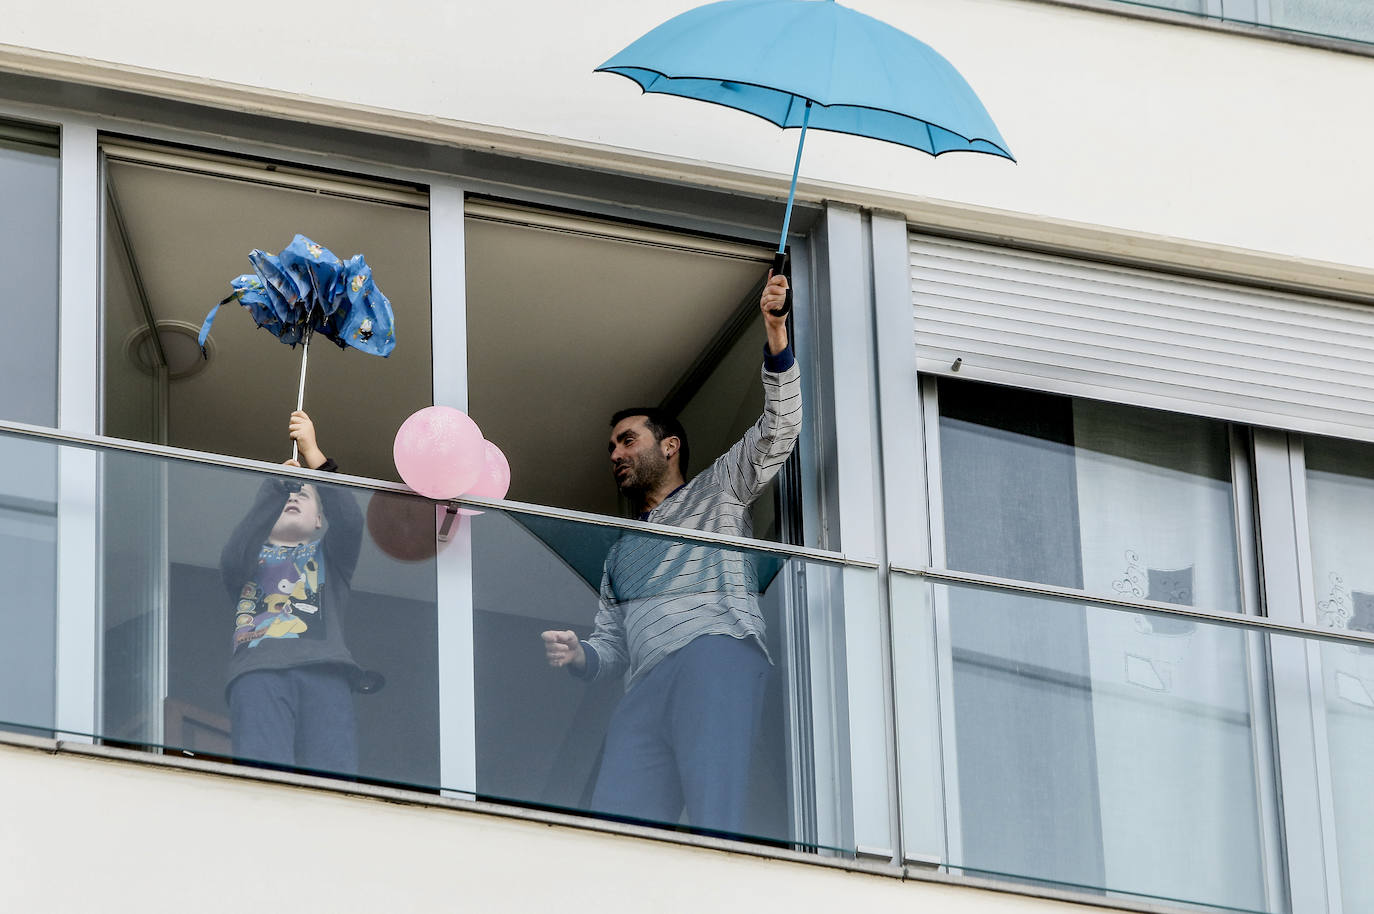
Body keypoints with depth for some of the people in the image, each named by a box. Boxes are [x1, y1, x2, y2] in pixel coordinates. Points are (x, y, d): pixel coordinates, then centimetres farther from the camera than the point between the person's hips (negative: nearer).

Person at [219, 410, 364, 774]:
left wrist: (313, 455, 3)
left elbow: (349, 521, 12)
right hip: (259, 670, 0)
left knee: (334, 777, -23)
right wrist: (276, 486, 4)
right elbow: (232, 561, 7)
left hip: (323, 667, 0)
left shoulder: (329, 554, 34)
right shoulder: (253, 554, 33)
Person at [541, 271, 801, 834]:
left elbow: (778, 430, 13)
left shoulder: (716, 491, 26)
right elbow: (611, 647, 34)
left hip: (716, 651, -5)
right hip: (644, 687, 5)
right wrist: (579, 657, 9)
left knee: (714, 815, -28)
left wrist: (776, 339, -1)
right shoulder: (620, 554, 40)